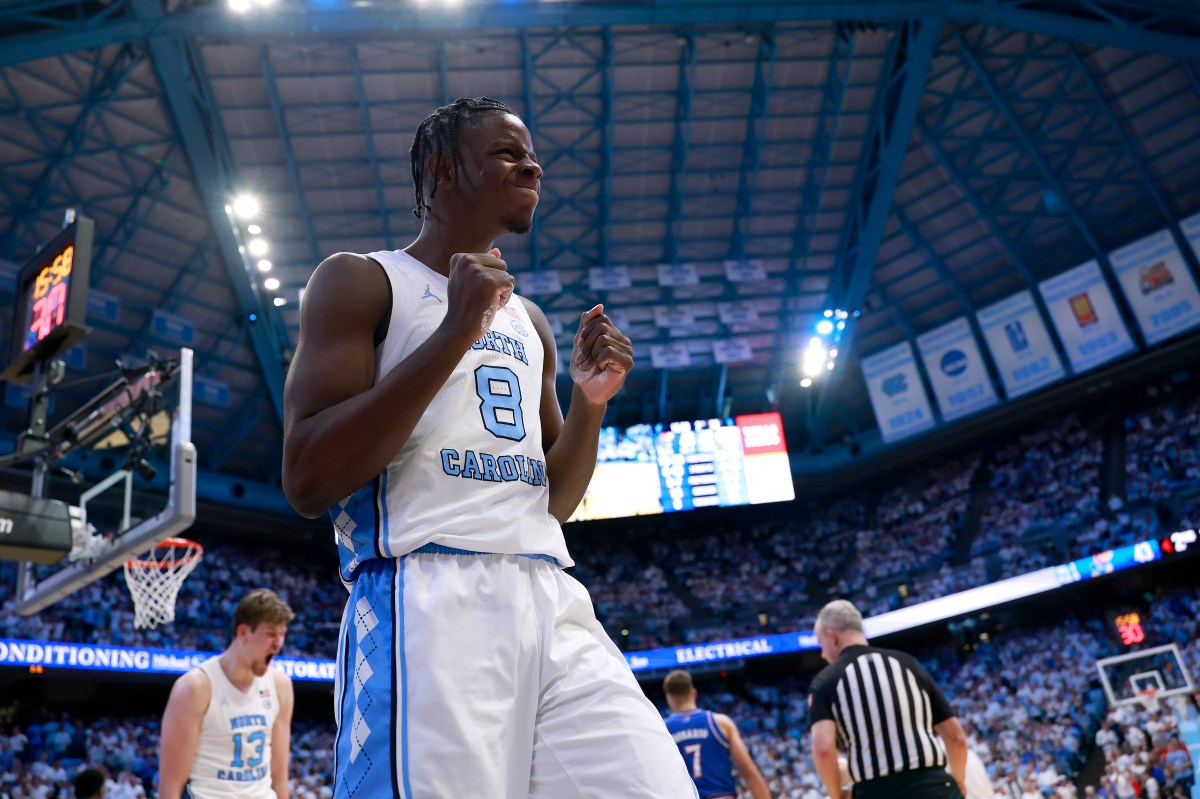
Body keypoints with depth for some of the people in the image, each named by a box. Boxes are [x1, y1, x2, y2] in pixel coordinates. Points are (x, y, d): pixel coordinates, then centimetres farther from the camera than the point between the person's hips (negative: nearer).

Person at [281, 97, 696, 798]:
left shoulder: (528, 319, 22)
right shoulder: (360, 281, 3)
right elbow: (307, 483, -10)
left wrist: (591, 401, 4)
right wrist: (454, 334, -13)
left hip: (553, 605, 6)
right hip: (428, 602, -5)